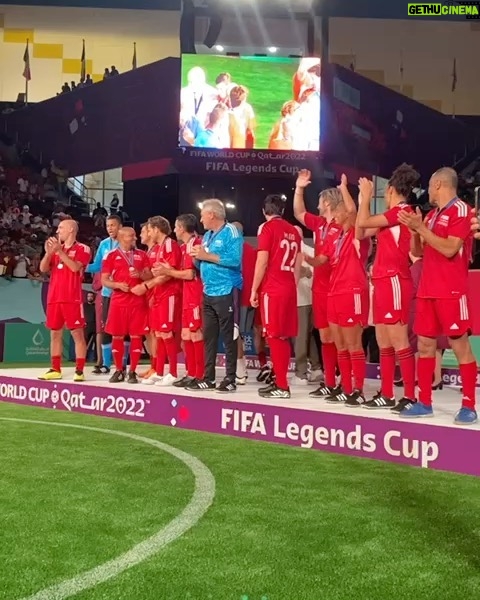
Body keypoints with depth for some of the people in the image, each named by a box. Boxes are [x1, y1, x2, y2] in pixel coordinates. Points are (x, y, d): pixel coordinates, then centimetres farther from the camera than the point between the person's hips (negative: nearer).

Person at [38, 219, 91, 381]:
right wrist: (49, 252, -6)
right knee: (55, 333, 9)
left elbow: (75, 267, -17)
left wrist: (60, 251, -17)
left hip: (72, 299, -7)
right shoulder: (56, 248, 17)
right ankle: (55, 369, 15)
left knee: (77, 334, -5)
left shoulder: (82, 249, -2)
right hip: (54, 298, 7)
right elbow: (43, 269, 9)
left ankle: (79, 370, -4)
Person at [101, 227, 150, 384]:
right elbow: (104, 280, 2)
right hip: (118, 301, -1)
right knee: (117, 336, 3)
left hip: (138, 301, 1)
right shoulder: (111, 256, 5)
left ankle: (132, 371, 7)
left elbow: (149, 276, 10)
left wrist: (140, 274, -11)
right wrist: (118, 285, -15)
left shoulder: (142, 255, 11)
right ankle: (119, 370, 15)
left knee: (136, 336, -1)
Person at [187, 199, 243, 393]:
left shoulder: (231, 232, -8)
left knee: (228, 336, -3)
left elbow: (235, 260, -21)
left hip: (226, 292, -8)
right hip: (208, 293, 9)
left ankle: (230, 379, 3)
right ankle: (208, 378, 16)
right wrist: (197, 256, 0)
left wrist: (208, 256, -16)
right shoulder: (207, 236, 17)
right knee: (208, 336, 10)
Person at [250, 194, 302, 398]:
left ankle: (281, 386, -4)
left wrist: (254, 290, -5)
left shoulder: (267, 227, -5)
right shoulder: (293, 230, 13)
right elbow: (297, 264, 16)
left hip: (272, 289, -7)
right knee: (284, 337, 11)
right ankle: (280, 382, 17)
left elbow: (262, 262, -11)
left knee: (274, 337, -4)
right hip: (289, 289, 7)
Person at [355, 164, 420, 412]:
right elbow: (363, 230, 19)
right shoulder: (392, 215, 18)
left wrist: (366, 195, 0)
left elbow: (362, 222, -13)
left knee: (398, 341, -10)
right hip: (383, 282, 10)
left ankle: (410, 397, -6)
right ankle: (386, 395, 17)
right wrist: (366, 198, 20)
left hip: (394, 282, -10)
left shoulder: (402, 211, -10)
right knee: (384, 342, 11)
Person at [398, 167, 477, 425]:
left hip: (451, 291, -8)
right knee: (425, 344, 7)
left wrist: (421, 228, -16)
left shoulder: (460, 210, -8)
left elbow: (450, 249, -18)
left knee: (460, 345, -4)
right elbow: (417, 251, 19)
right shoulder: (432, 215, 16)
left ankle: (469, 406, 2)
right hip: (427, 290, 8)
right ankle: (424, 403, 13)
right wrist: (415, 229, 1)